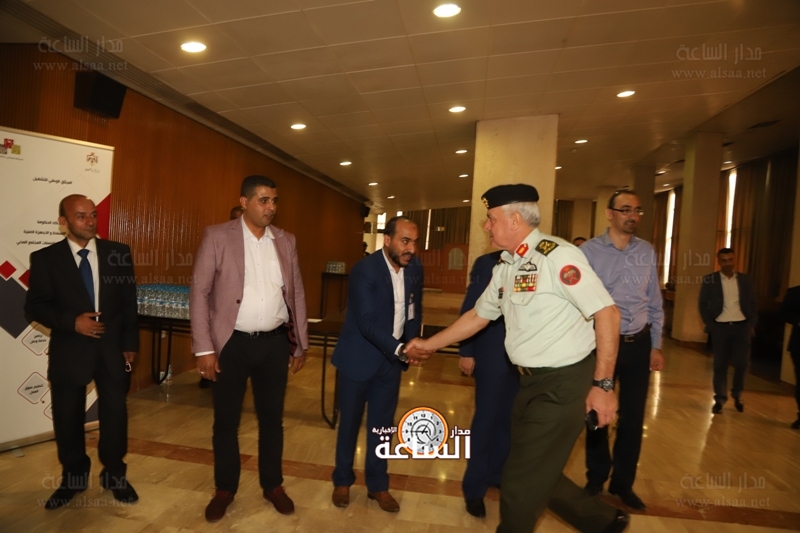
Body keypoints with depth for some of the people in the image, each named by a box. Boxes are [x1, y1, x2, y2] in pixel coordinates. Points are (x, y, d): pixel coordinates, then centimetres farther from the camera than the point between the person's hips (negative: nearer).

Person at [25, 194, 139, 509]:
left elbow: (129, 302, 1)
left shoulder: (118, 253, 0)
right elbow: (34, 306, -2)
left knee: (115, 413, 10)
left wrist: (130, 344, -1)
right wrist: (72, 322, -19)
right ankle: (73, 478, 36)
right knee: (68, 418, 13)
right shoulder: (45, 258, -3)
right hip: (69, 350, 0)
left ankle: (114, 475, 30)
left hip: (112, 348, 1)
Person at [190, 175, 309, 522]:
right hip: (232, 343, -2)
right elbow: (199, 292, -7)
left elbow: (297, 293, 7)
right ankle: (225, 489, 35)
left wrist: (301, 344, 7)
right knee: (226, 420, 13)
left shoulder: (286, 241, 5)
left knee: (272, 417, 15)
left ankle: (272, 485, 35)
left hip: (275, 343, 3)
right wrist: (204, 348, -11)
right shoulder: (218, 236, -6)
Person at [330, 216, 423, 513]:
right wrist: (400, 349, -38)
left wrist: (412, 343, 2)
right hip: (359, 358, -4)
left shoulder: (415, 269, -3)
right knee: (350, 422, 13)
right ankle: (342, 481, 35)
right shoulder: (364, 270, -21)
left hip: (391, 360, 4)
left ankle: (378, 485, 33)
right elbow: (367, 323, -28)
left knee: (383, 424, 14)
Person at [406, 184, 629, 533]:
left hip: (563, 384, -8)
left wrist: (603, 384, -19)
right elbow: (479, 315, 15)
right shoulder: (505, 268, 7)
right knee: (537, 473, 20)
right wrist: (430, 345, 18)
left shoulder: (557, 256, -19)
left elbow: (607, 313, -20)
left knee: (521, 481, 4)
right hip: (532, 382, 8)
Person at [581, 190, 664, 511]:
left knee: (633, 417, 14)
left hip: (639, 344, 4)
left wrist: (656, 346, 8)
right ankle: (596, 479, 35)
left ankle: (623, 483, 36)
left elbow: (654, 302, 9)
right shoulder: (588, 251, -10)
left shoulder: (647, 252, 4)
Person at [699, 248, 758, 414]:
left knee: (741, 363, 2)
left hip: (741, 326, 2)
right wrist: (710, 325, -6)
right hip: (720, 327, -2)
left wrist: (751, 324, 0)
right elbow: (703, 305, 1)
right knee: (720, 364, 2)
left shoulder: (745, 279, 7)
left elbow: (753, 303, 9)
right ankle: (719, 399, 12)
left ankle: (737, 396, 25)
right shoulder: (709, 280, -1)